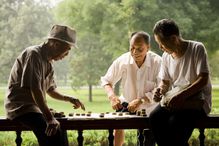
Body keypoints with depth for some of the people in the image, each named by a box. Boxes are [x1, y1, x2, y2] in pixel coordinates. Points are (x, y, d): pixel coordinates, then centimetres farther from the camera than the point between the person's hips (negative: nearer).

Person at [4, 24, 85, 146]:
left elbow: (50, 90, 27)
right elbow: (35, 89, -25)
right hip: (21, 108, -10)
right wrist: (50, 118, -29)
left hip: (34, 107, 10)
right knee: (52, 132, -26)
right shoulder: (33, 54, -15)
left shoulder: (48, 62, 15)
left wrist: (69, 98, 10)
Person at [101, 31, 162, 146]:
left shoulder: (157, 62, -26)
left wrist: (140, 100, -38)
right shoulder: (122, 61, -20)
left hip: (149, 107, -1)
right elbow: (106, 80, -9)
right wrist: (112, 96, -29)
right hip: (127, 102, 1)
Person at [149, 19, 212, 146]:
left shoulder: (197, 48, -9)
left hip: (197, 100, -5)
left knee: (175, 121, -32)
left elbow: (203, 80, -16)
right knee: (154, 117, -23)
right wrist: (160, 90, -7)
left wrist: (181, 96, -26)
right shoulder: (166, 56, 9)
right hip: (175, 100, 6)